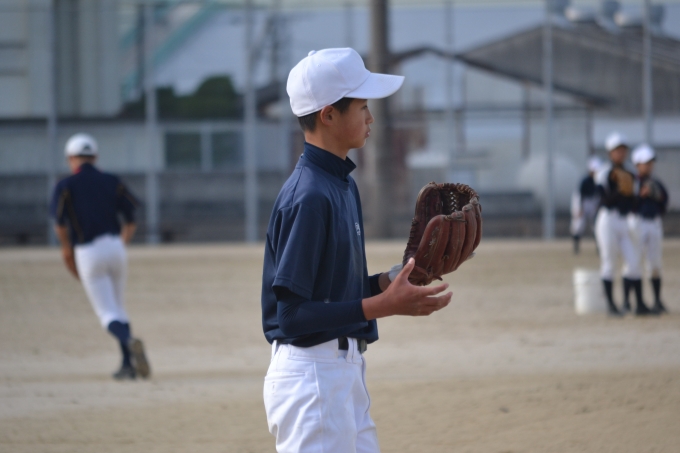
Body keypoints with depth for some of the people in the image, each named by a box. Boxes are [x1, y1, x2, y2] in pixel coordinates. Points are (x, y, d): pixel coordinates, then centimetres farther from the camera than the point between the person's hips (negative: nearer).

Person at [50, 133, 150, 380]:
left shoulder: (66, 186, -1)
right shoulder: (112, 182, 9)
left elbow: (60, 223, -12)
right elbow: (131, 220, 6)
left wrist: (67, 249, 3)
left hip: (88, 253, -4)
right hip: (115, 247, 4)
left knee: (108, 313, -3)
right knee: (117, 306, 19)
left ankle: (129, 342, -34)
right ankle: (128, 365, 12)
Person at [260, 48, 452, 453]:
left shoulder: (342, 184, 13)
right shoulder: (309, 197, -18)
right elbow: (293, 313, -21)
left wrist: (394, 279, 4)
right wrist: (385, 305, -24)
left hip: (345, 372, 10)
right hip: (312, 375, -10)